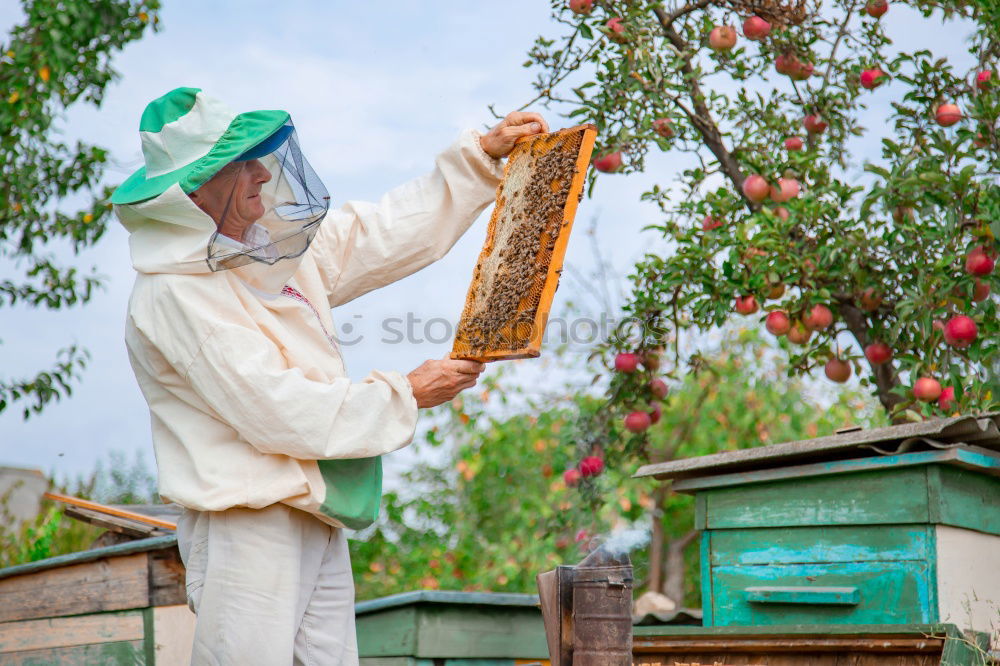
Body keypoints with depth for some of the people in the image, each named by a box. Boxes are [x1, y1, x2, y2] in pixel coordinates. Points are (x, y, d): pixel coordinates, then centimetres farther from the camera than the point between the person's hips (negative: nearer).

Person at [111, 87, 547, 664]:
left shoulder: (271, 248, 10)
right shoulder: (175, 296, -16)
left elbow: (388, 232, 19)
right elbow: (280, 413, -21)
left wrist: (484, 155, 15)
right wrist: (405, 395, -12)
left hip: (319, 523, 8)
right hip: (249, 527, -8)